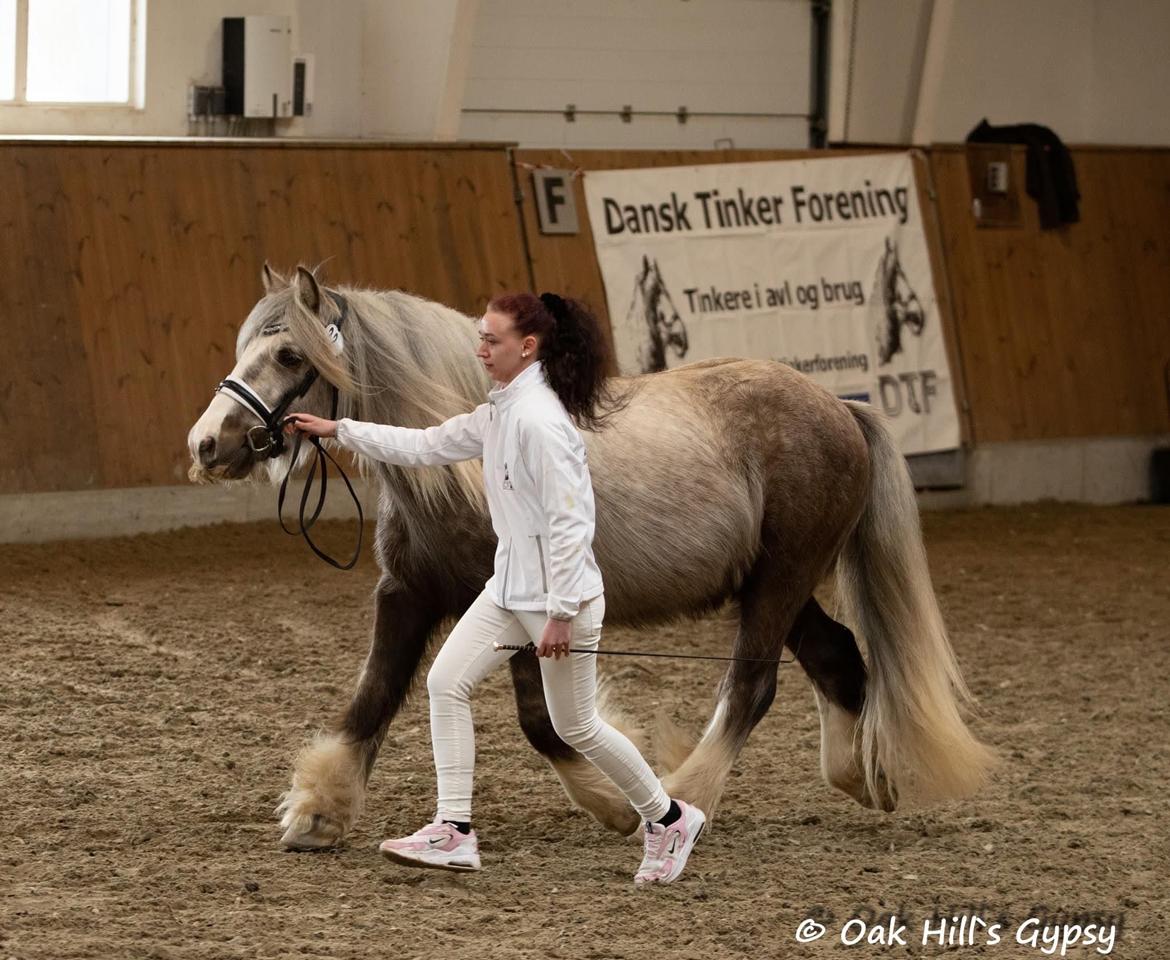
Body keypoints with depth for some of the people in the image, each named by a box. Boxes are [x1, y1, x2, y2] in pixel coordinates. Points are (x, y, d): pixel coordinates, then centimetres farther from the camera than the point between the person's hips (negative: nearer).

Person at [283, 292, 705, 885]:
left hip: (560, 591, -9)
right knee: (446, 684, -1)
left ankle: (668, 819, 24)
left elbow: (569, 521, -24)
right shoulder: (499, 412, 7)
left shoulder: (540, 419, -22)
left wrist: (560, 614, -23)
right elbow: (425, 446, 14)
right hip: (512, 585, 9)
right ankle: (454, 833, 0)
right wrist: (336, 431, 10)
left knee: (575, 727, 4)